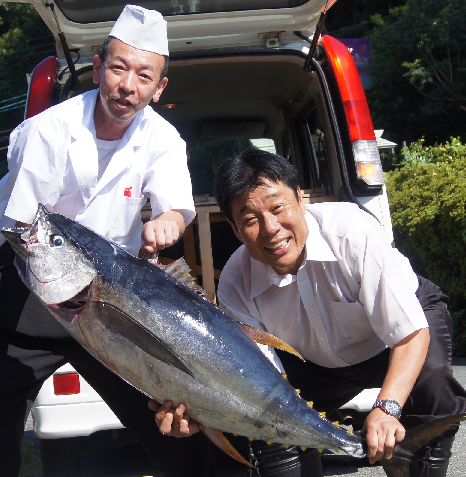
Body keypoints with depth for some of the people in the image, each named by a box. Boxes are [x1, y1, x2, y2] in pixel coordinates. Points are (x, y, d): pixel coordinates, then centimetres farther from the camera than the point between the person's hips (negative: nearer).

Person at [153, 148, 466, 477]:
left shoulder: (351, 230, -35)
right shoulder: (235, 287, -24)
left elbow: (411, 332, -33)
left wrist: (387, 408, -48)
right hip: (319, 362, 3)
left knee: (430, 381, -33)